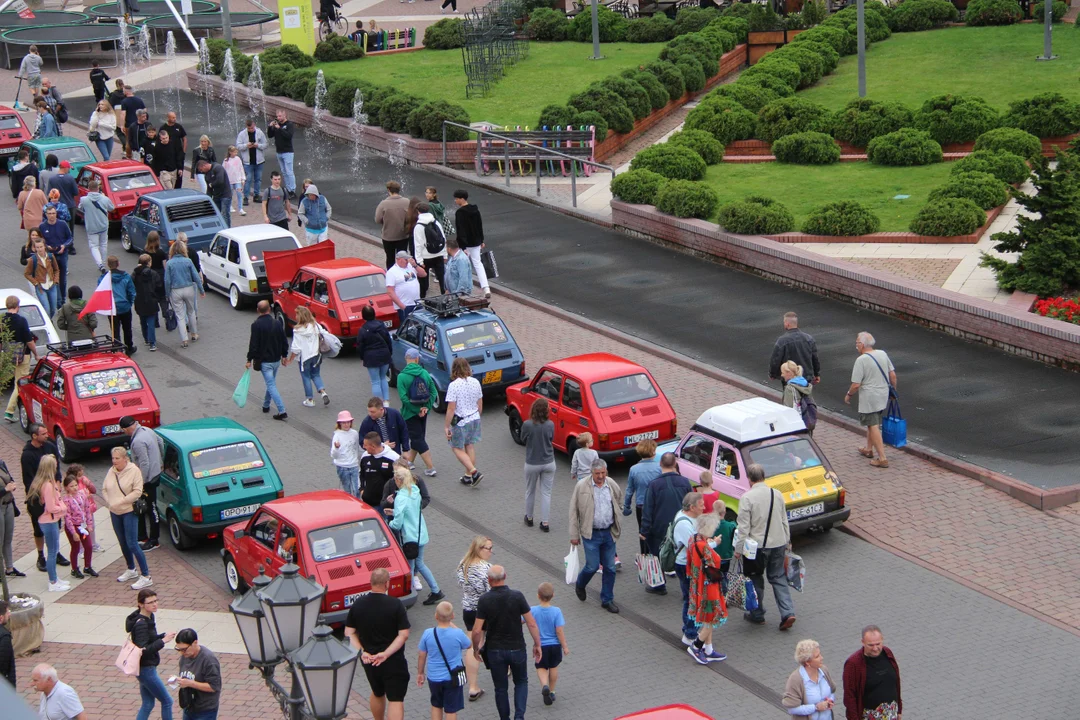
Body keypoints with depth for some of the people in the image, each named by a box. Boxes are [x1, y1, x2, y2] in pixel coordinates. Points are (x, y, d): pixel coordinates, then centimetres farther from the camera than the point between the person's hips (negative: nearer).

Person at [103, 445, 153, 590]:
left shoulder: (134, 471, -12)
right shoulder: (111, 471, 4)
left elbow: (137, 492, -16)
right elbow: (104, 489, 12)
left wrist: (120, 502, -20)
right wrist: (109, 502, -5)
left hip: (129, 511, -6)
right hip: (114, 512, 6)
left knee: (132, 544, -11)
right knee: (123, 543, 16)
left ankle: (146, 576, -8)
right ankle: (131, 570, 34)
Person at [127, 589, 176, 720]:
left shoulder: (149, 618, 4)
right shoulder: (141, 624, -24)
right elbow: (143, 650, -27)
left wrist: (164, 635, 0)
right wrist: (163, 641, -26)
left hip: (146, 668, 9)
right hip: (145, 669, -9)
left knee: (148, 704, 16)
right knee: (167, 701, 3)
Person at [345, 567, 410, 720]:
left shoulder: (358, 604, -4)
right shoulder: (395, 605, -16)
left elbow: (349, 633, -3)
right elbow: (403, 635, -19)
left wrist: (362, 652, -10)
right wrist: (386, 654, -19)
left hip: (368, 661, 5)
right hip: (393, 662, -5)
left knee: (377, 694, 26)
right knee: (395, 699, -2)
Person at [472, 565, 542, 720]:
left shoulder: (484, 600, -13)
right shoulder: (517, 596, -12)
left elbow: (477, 630, -13)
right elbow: (531, 623, -10)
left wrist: (475, 648, 5)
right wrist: (537, 645, 2)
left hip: (495, 650, 0)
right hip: (517, 649, 0)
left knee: (501, 688, 15)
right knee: (521, 682, 19)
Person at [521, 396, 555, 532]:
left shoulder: (527, 425, -19)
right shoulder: (550, 425, -15)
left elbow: (523, 439, -3)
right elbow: (552, 439, 1)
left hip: (532, 464, -1)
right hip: (548, 463, 1)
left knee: (530, 492, 19)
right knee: (546, 493, 11)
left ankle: (529, 518, 35)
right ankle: (545, 523, 11)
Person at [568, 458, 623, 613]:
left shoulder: (613, 485, 0)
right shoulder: (581, 486, -9)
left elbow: (619, 500, 20)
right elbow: (574, 511, -4)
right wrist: (574, 535, -5)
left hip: (609, 533, 4)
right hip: (591, 534, -4)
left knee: (610, 568, 7)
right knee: (592, 566, -4)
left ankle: (607, 600, 20)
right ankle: (580, 585, 27)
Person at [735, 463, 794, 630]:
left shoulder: (747, 497, -15)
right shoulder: (777, 494, 2)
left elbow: (743, 527, -15)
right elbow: (784, 521, 11)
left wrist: (739, 549, -7)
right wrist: (786, 542, 22)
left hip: (756, 546, -5)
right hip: (778, 544, 5)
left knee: (756, 580, 12)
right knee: (778, 578, 13)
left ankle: (757, 615, 22)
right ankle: (788, 613, 0)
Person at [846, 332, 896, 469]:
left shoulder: (861, 360, -18)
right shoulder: (882, 354, 2)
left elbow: (856, 385, -18)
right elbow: (892, 375, 7)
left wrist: (848, 395, 0)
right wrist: (893, 390, 22)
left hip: (869, 398, -8)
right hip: (883, 396, 8)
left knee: (873, 427, -3)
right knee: (872, 423, 24)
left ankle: (882, 458, -5)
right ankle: (868, 449, 38)